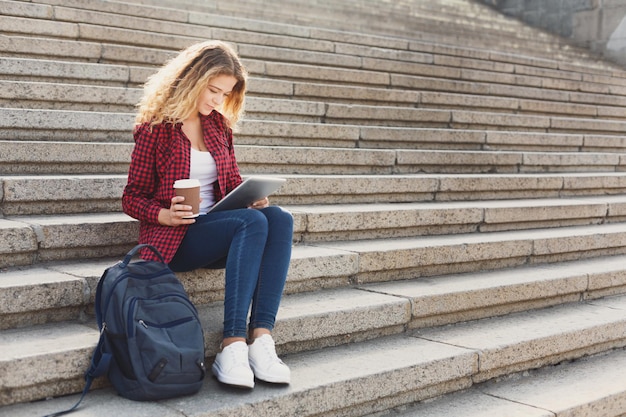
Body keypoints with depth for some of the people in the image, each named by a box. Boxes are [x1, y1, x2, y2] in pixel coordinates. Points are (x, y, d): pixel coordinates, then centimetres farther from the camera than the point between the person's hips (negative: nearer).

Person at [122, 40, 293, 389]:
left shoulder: (219, 125, 16)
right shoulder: (155, 127, -1)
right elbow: (132, 199, 1)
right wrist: (166, 215, -19)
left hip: (219, 228, 6)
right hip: (175, 237, -5)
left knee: (280, 218, -26)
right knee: (253, 223, -33)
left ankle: (261, 335, -36)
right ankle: (233, 344, -38)